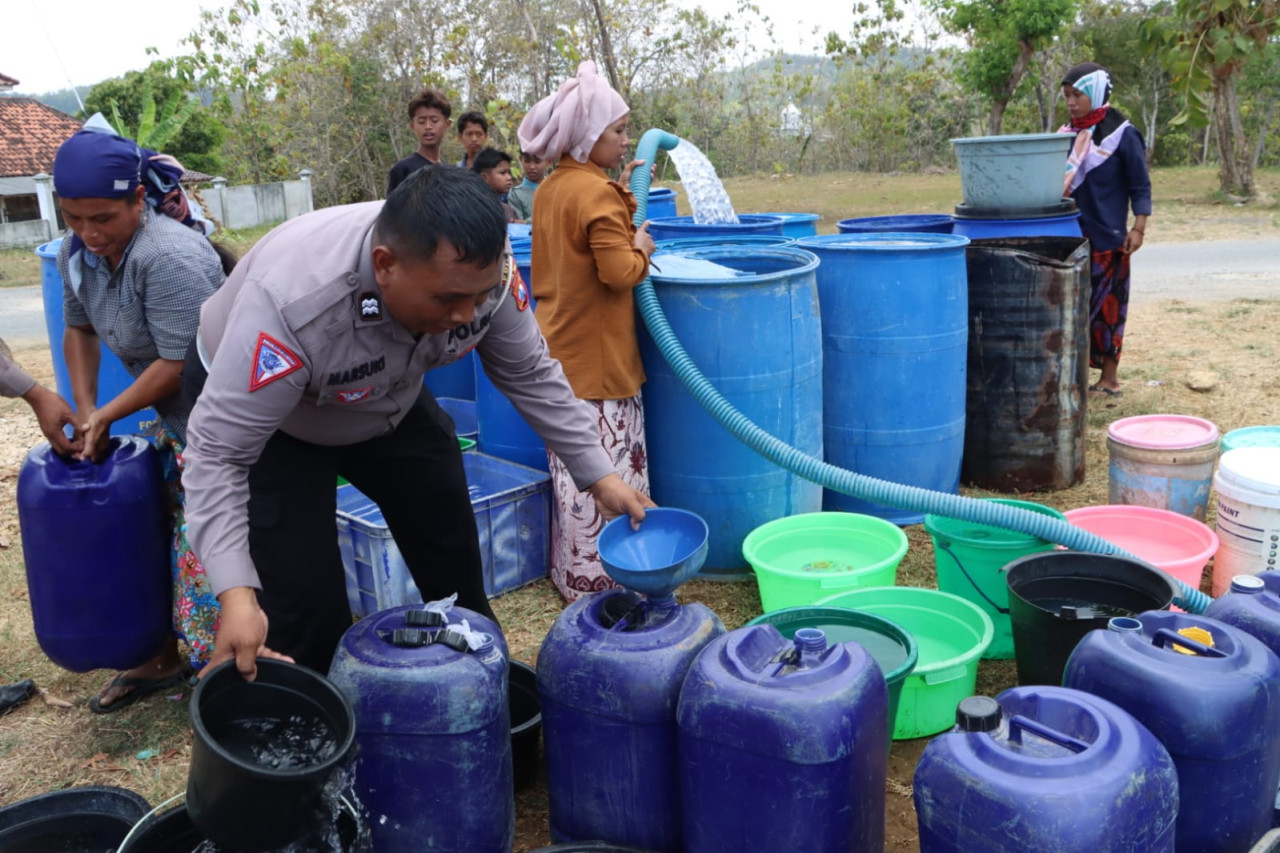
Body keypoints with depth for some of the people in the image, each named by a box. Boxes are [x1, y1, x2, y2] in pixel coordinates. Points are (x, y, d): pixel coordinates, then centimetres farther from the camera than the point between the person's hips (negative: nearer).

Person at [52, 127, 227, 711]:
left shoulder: (169, 257, -26)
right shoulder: (77, 252, 1)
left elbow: (180, 363, -24)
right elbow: (79, 328, 16)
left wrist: (106, 416, -13)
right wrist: (85, 410, 7)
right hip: (172, 418, 9)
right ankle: (164, 659, 33)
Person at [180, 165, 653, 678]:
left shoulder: (480, 270, -28)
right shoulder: (294, 300, -43)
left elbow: (530, 375, -12)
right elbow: (217, 454, -38)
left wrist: (600, 476, -15)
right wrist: (237, 594, -48)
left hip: (388, 400, 5)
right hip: (252, 400, -4)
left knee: (453, 556, 11)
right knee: (306, 601, -13)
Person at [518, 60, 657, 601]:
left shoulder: (552, 188, 11)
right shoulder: (595, 194, -18)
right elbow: (620, 271, -24)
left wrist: (621, 194, 12)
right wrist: (642, 248, -5)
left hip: (562, 352, 10)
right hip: (597, 358, -10)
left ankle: (571, 573, 29)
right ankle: (602, 583, 8)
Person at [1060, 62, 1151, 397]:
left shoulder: (1122, 135, -6)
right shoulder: (1067, 134, 7)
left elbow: (1140, 186, -5)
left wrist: (1138, 228, -11)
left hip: (1107, 238, -5)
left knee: (1106, 306, 2)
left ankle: (1109, 377, 12)